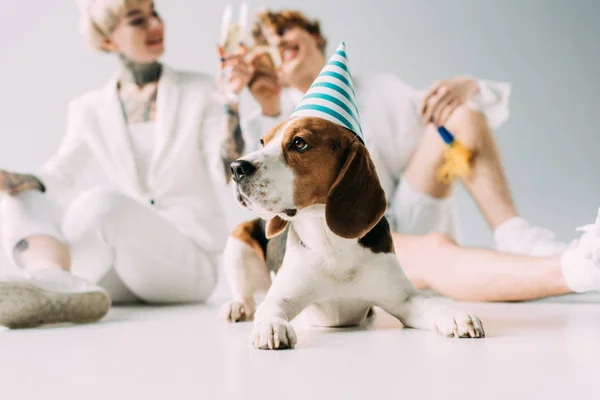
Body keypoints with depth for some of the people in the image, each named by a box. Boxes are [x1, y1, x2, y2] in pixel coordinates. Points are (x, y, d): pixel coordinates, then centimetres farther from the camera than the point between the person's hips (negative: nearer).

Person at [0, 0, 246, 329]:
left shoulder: (198, 92, 4)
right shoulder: (90, 110, 11)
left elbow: (229, 174, -6)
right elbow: (56, 181, -1)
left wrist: (229, 102, -17)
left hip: (191, 261, -3)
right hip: (120, 271, 3)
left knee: (102, 202, -31)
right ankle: (67, 287, -46)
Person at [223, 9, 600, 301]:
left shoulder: (381, 92, 12)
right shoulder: (276, 114, 10)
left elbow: (494, 109, 8)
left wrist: (468, 86, -15)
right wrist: (269, 111, -15)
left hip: (408, 222, 3)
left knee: (459, 113, -12)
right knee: (432, 252, -36)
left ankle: (515, 236, -24)